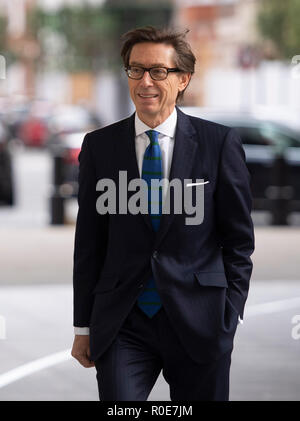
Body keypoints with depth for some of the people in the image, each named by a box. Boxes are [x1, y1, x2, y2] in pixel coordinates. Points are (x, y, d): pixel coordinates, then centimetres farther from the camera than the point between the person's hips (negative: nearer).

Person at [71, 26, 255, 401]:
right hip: (122, 327, 1)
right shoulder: (99, 146, 5)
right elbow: (89, 242, 8)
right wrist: (83, 327, 6)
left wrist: (229, 317, -2)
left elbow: (238, 239, 4)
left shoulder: (219, 142, 1)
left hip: (199, 324, 0)